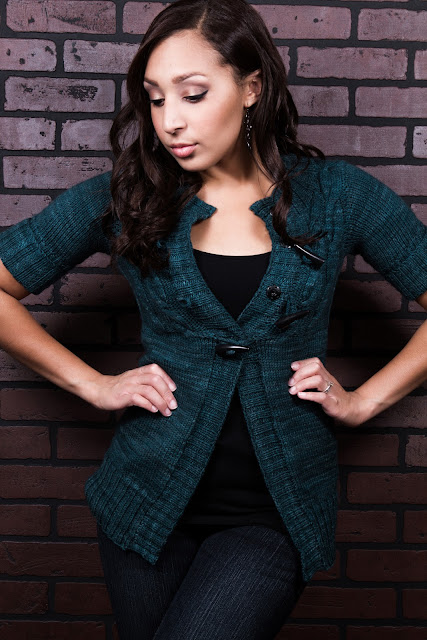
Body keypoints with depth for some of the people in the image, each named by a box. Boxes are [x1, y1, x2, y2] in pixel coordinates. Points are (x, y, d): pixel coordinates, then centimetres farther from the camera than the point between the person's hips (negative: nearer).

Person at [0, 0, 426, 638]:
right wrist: (94, 385, -2)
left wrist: (363, 401, -2)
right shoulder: (122, 198, -3)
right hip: (151, 498, 2)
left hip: (276, 512, -1)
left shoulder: (336, 194, -4)